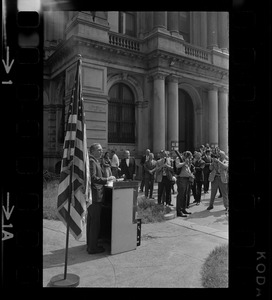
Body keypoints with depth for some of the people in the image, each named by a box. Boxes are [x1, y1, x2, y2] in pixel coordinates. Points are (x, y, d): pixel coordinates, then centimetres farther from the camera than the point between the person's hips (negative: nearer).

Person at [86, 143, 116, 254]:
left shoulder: (95, 161, 18)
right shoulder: (91, 161, -14)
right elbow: (93, 178, -24)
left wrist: (107, 179, 15)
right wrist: (107, 179, -21)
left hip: (92, 196, 11)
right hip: (95, 196, -11)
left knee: (91, 221, 17)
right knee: (95, 222, -3)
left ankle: (90, 245, 28)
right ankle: (93, 248, 6)